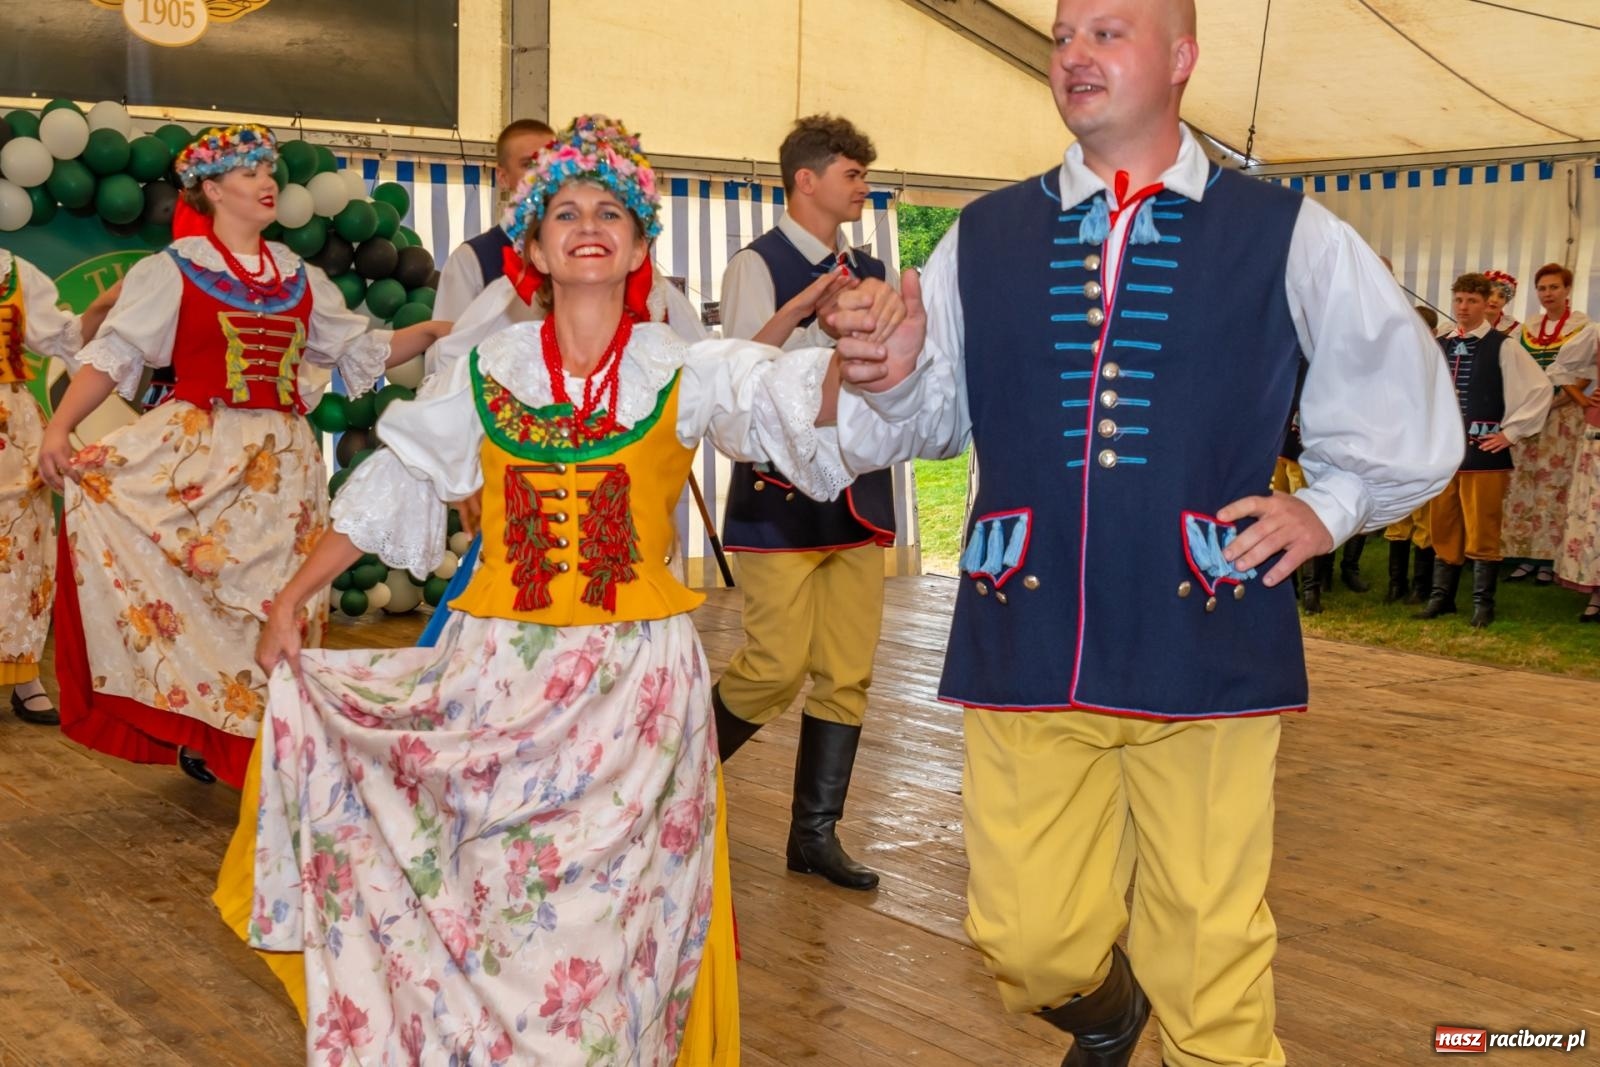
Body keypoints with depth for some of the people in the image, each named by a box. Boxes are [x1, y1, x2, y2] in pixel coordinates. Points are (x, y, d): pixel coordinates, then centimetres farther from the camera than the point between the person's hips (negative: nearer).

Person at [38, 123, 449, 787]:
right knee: (196, 588, -18)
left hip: (281, 461, 4)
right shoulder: (173, 272, 1)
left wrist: (428, 333, 3)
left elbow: (360, 352, 18)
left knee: (271, 600, 2)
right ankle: (197, 725, -1)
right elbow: (113, 355, -6)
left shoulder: (299, 280, 14)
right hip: (196, 452, -3)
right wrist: (59, 428, -19)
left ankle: (252, 738, 13)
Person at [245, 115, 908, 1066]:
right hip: (500, 678, 2)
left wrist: (853, 364, -42)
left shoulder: (686, 370, -3)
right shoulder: (489, 371, 4)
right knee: (488, 913, 8)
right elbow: (393, 486, 10)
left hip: (637, 683, -1)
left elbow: (788, 402, -20)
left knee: (602, 921, 5)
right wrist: (294, 598, 8)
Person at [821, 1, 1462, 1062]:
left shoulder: (1288, 237, 5)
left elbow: (1406, 405, 15)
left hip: (1205, 647, -2)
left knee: (1210, 973, 3)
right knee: (1028, 945, 7)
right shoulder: (985, 238, 10)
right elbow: (931, 417, 10)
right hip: (1025, 645, 2)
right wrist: (893, 372, -11)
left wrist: (1330, 506, 3)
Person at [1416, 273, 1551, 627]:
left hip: (1484, 453, -5)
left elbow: (1540, 389, -6)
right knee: (1443, 528, 10)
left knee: (1482, 531, -1)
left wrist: (1510, 432, -8)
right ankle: (1441, 597, 19)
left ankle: (1483, 603, 7)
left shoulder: (1503, 347, -5)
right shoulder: (1438, 347, 9)